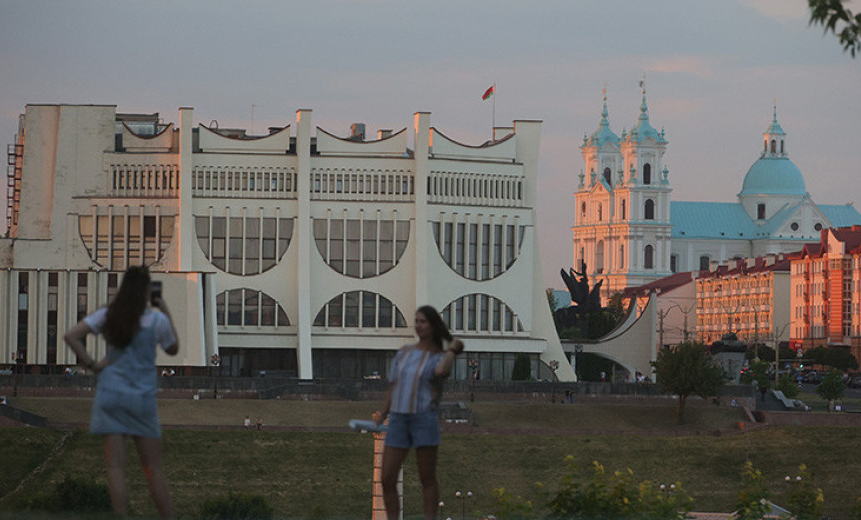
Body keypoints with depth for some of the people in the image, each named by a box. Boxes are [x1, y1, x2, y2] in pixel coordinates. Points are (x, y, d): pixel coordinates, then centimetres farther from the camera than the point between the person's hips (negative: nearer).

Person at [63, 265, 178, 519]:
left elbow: (70, 336, -8)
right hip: (142, 398, -1)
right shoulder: (157, 320, -6)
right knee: (153, 467, 7)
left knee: (116, 466, -1)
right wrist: (167, 314, 16)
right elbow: (173, 349, 11)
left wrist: (91, 364, -3)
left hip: (110, 394, 1)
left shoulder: (108, 315, 0)